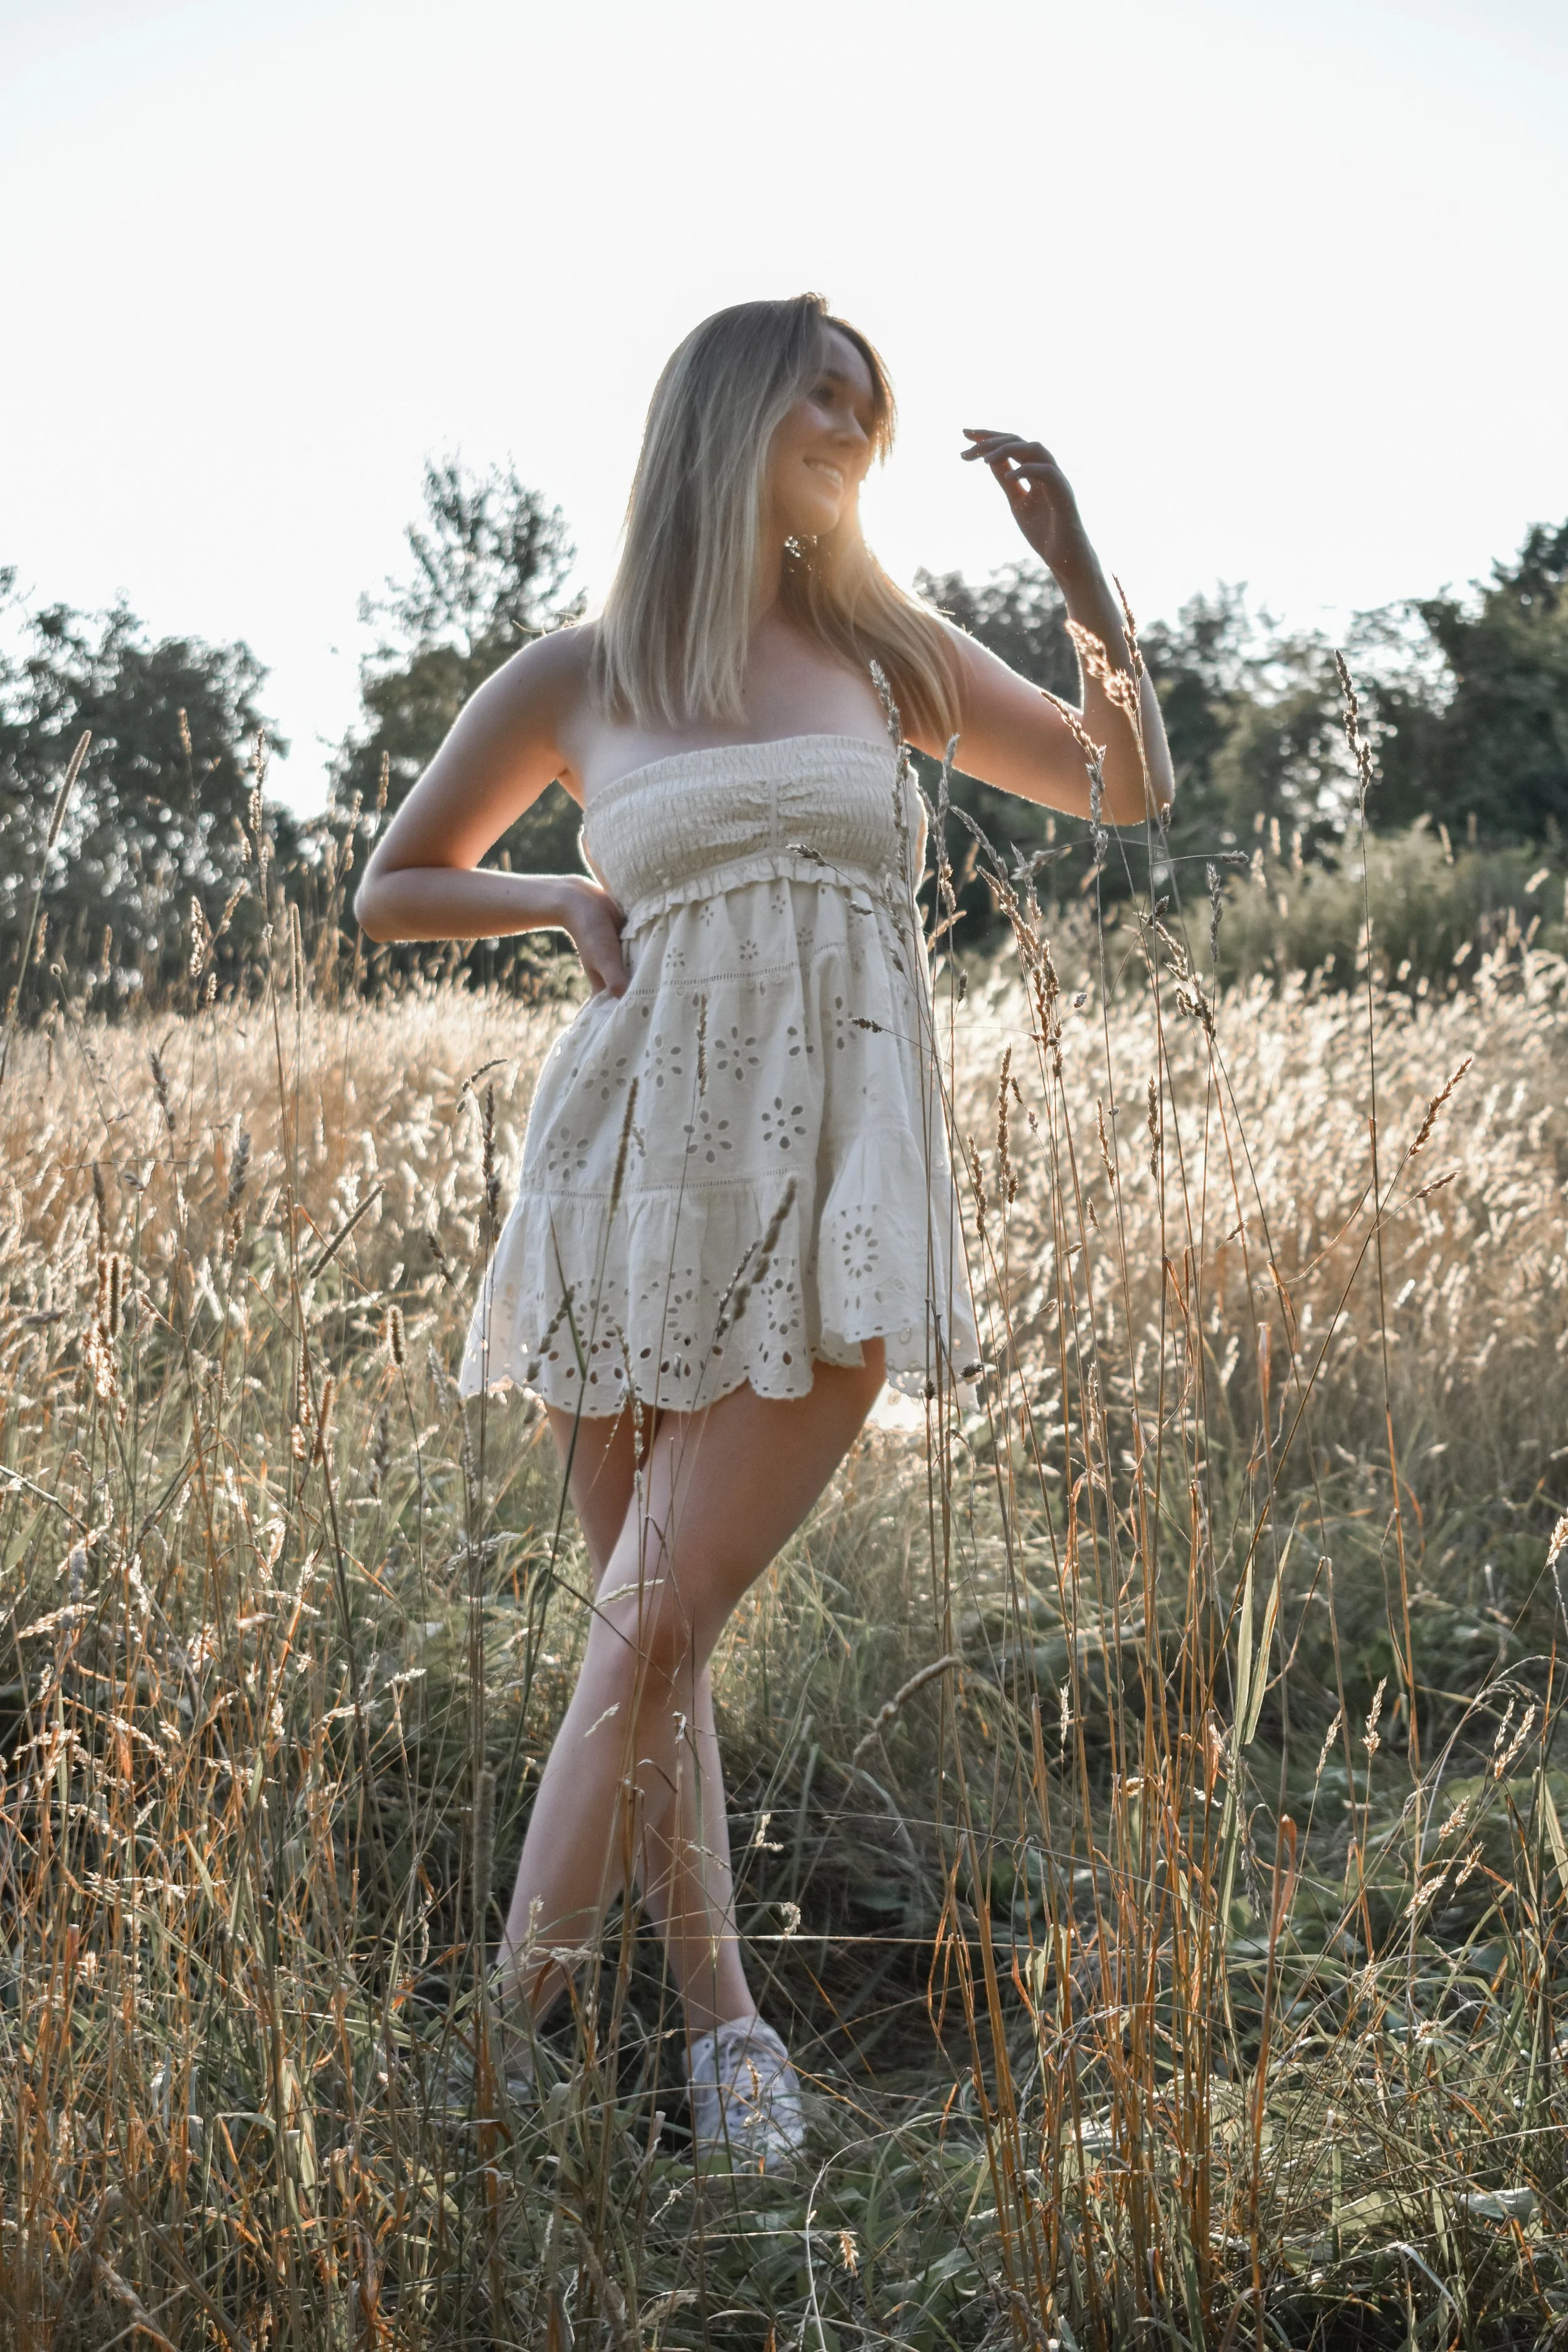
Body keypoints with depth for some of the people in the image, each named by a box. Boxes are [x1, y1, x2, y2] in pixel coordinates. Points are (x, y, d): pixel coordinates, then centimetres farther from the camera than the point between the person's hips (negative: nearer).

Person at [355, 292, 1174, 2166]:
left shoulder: (883, 648, 11)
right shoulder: (576, 678, 7)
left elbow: (1128, 790, 17)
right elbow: (394, 888, 18)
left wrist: (1079, 567, 6)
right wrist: (564, 898, 1)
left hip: (833, 1183, 0)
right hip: (637, 1167, 1)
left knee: (656, 1623, -9)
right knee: (642, 1630, 3)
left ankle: (514, 2020, -1)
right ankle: (718, 2010, 18)